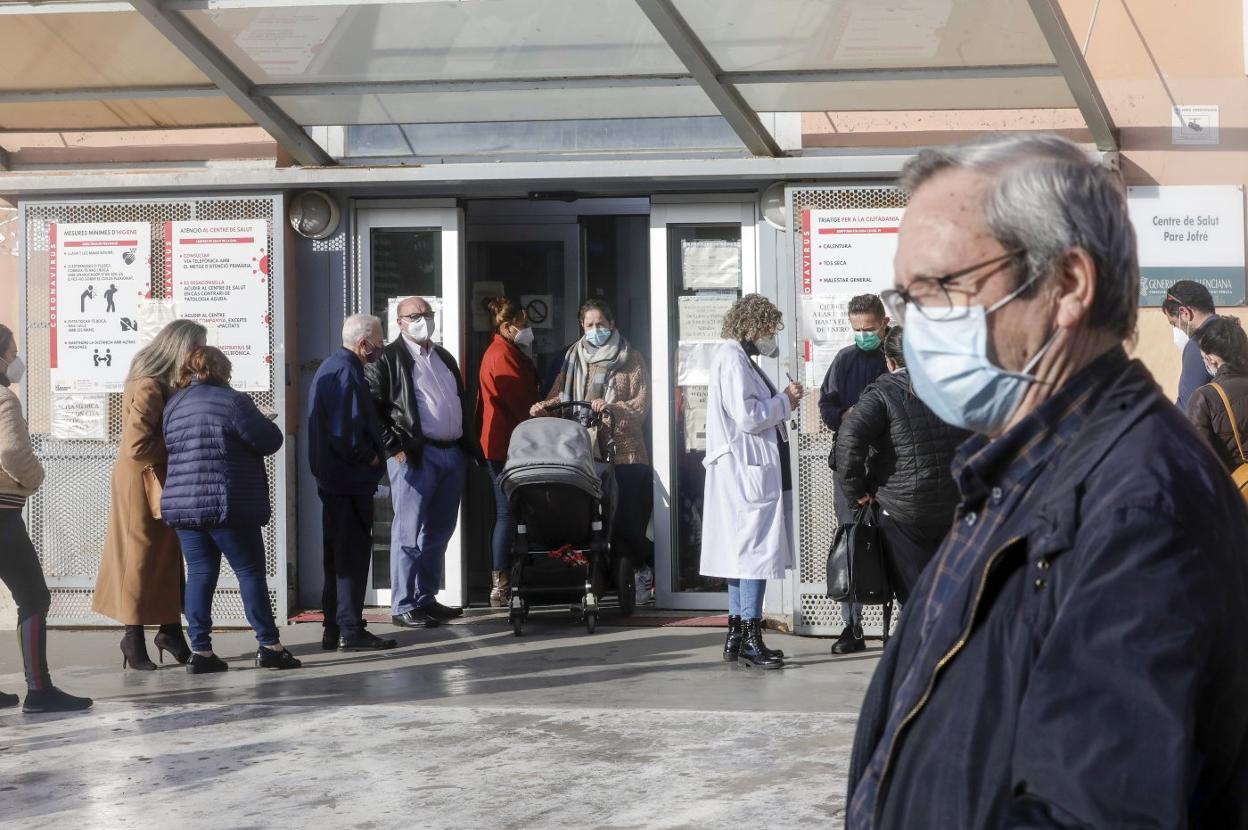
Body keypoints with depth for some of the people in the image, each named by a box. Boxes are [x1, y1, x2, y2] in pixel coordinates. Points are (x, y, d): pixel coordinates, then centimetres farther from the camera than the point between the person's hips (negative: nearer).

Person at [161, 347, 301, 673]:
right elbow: (270, 441, -6)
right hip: (227, 505, -6)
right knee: (250, 572, 2)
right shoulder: (232, 401, -9)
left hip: (181, 504, 6)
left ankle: (200, 650, 3)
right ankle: (269, 646, 1)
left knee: (200, 573, 8)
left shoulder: (172, 405, 10)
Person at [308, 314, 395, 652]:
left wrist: (370, 454, 15)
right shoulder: (347, 372, -18)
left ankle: (334, 629, 20)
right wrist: (370, 457, -10)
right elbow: (348, 431, -25)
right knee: (353, 554, -5)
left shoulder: (331, 367, 15)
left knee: (338, 555, 14)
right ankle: (350, 630, -3)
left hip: (332, 477, 10)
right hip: (351, 479, -10)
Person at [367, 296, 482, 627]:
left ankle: (426, 598, 19)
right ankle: (402, 606, -4)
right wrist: (393, 447, -14)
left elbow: (462, 402, 26)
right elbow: (372, 405, -9)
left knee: (438, 533, 11)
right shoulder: (388, 359, -3)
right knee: (409, 534, -6)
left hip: (453, 454, 7)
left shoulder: (444, 358, 21)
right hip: (415, 455, -7)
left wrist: (469, 445, 16)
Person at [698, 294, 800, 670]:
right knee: (756, 550, -10)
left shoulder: (737, 357, 19)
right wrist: (785, 402, -7)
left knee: (742, 551, 11)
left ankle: (737, 636, 14)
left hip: (750, 471, 11)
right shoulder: (733, 359, -13)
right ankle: (750, 638, -10)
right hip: (747, 470, -11)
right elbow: (748, 417, -19)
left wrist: (782, 402, 12)